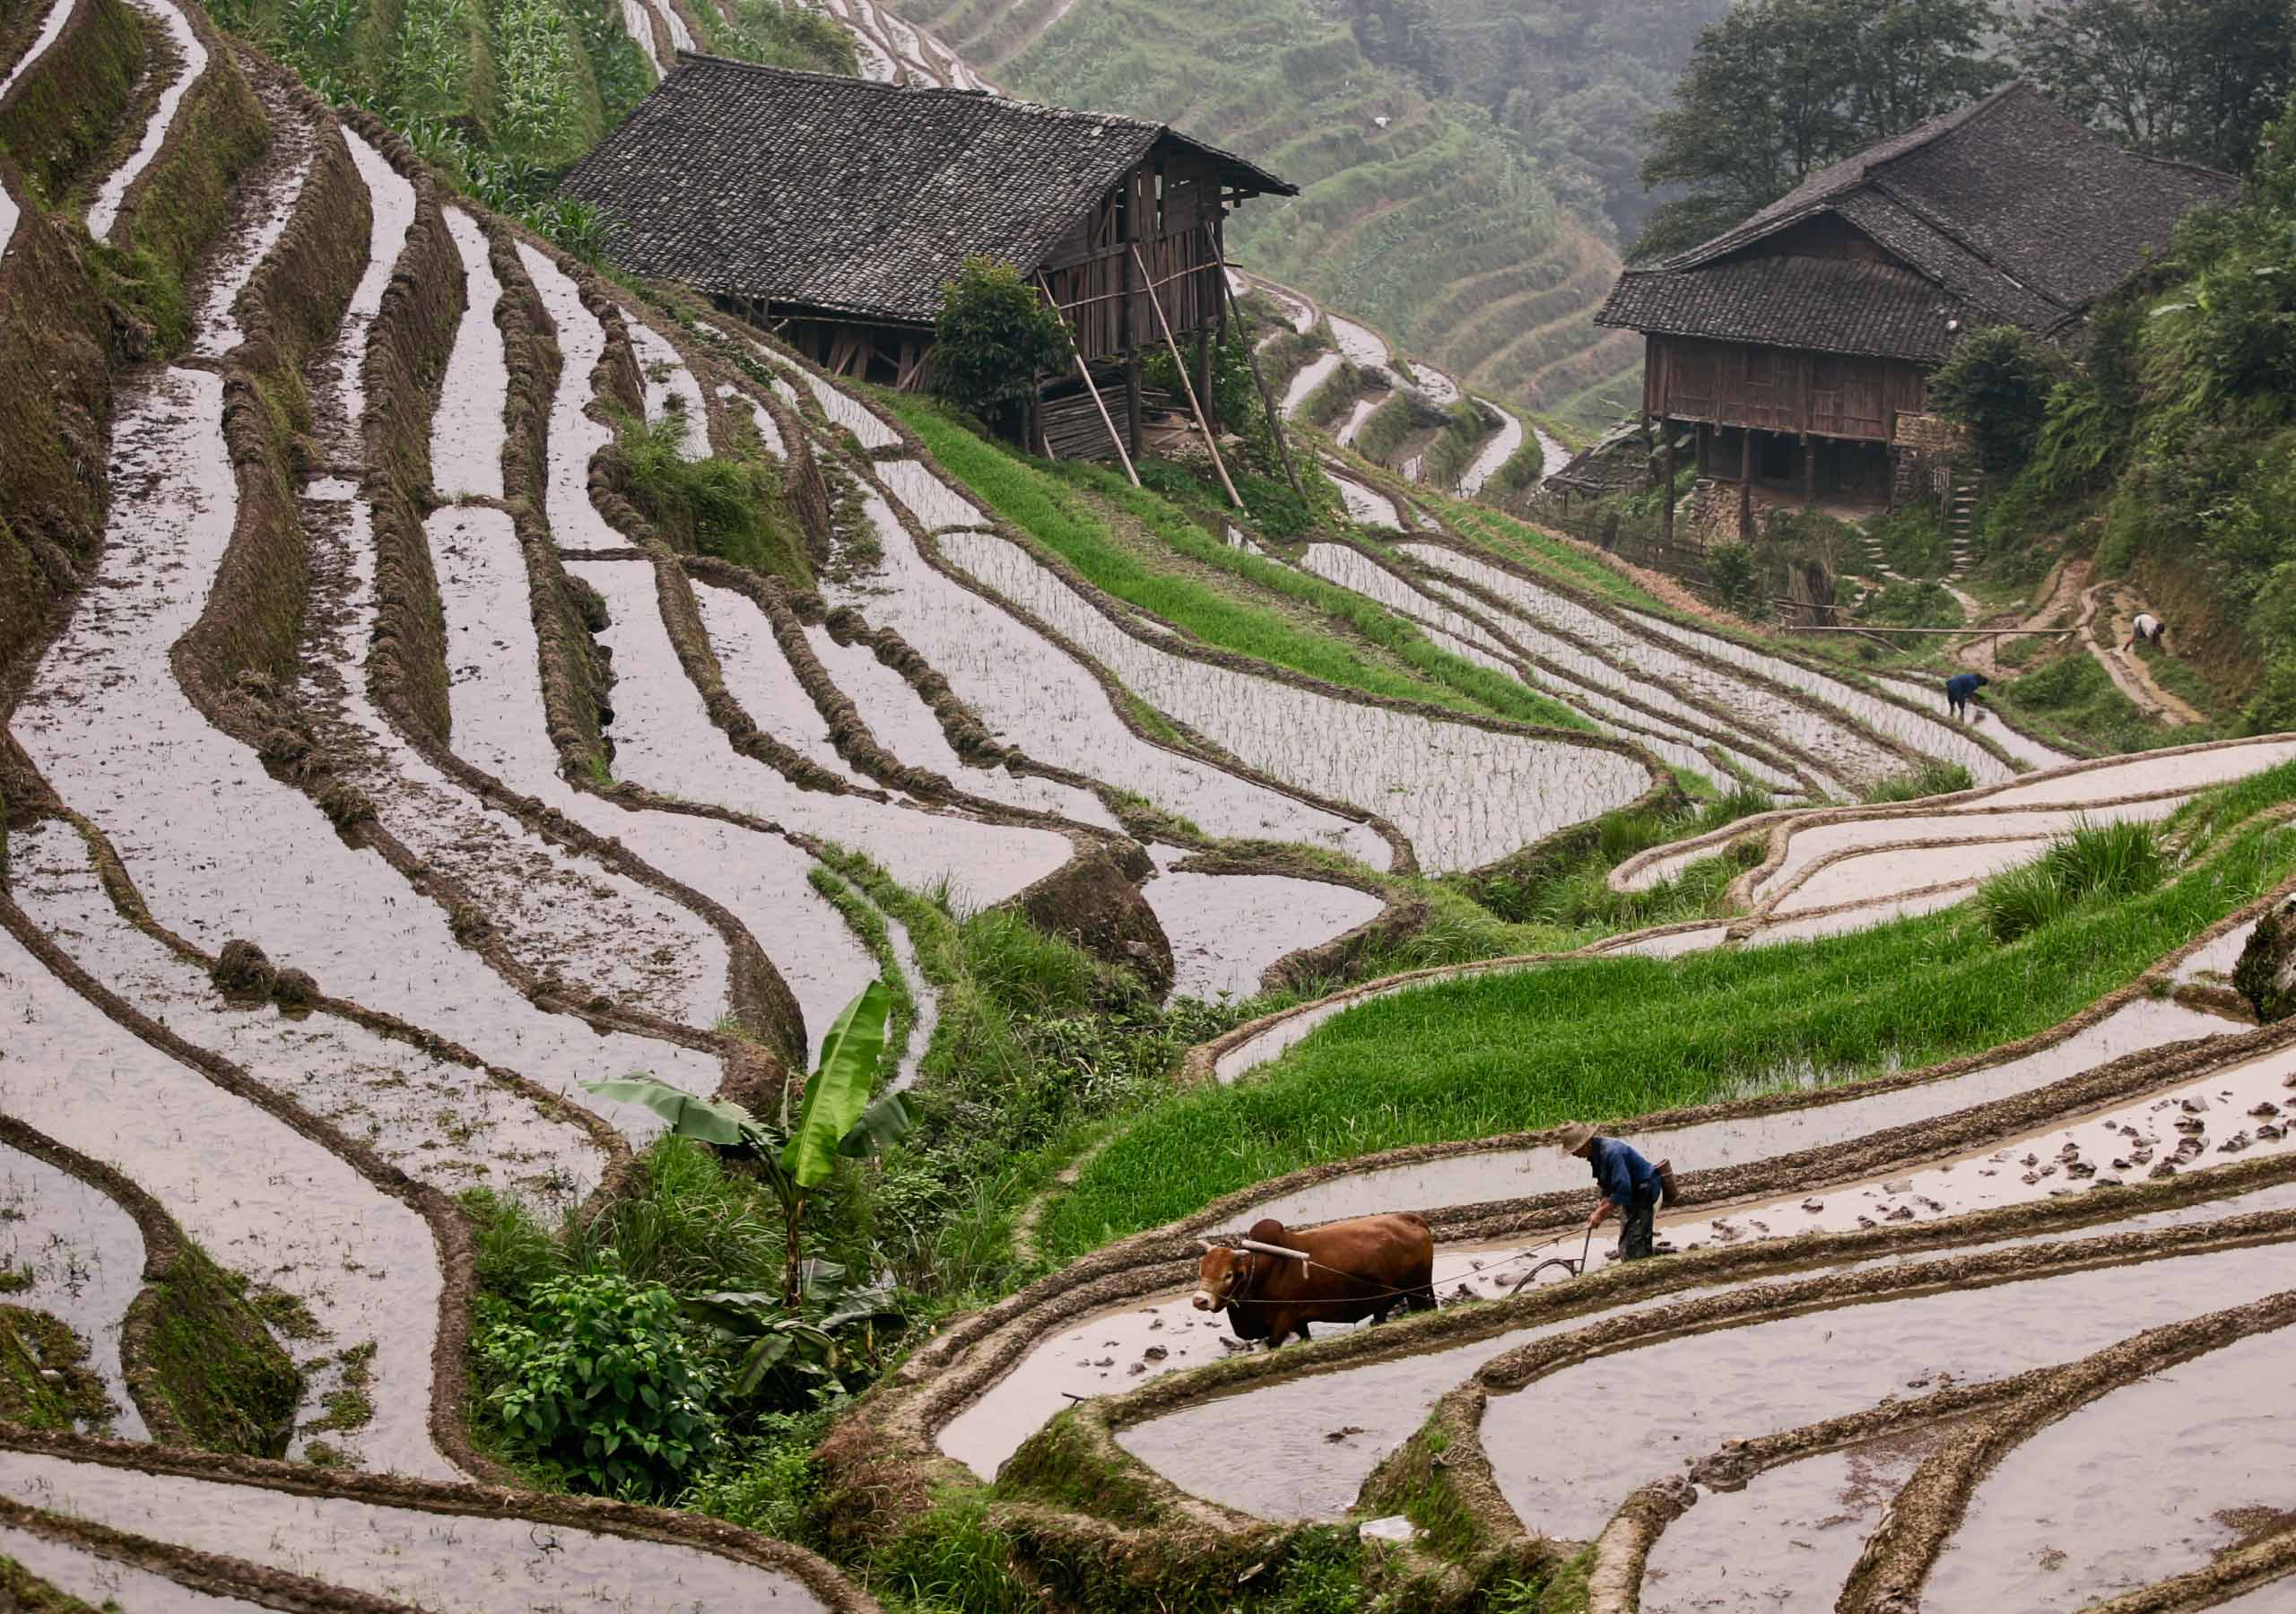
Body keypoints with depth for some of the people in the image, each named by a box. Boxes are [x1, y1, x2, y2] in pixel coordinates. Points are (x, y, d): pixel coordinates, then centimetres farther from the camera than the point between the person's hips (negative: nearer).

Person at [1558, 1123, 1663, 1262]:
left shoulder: (1612, 1152, -28)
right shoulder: (1595, 1155, 3)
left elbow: (1622, 1190, -31)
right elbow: (1607, 1187, 13)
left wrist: (1602, 1213, -24)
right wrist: (1600, 1209, -2)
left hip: (1644, 1192, -10)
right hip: (1630, 1196, 10)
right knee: (1625, 1247, 12)